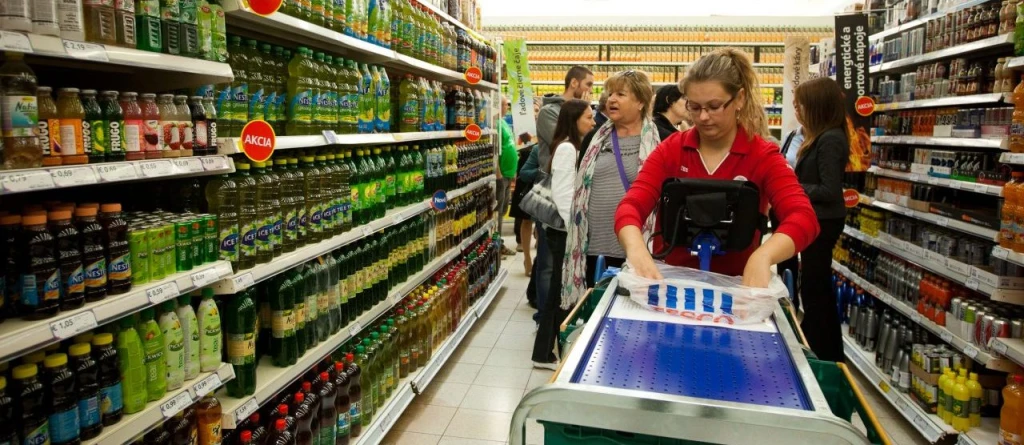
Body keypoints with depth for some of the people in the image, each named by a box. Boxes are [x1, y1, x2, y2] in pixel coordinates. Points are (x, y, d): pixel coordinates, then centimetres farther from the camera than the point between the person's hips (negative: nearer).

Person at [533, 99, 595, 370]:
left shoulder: (574, 147, 15)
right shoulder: (567, 148, -16)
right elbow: (562, 194, -21)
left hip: (568, 229, 10)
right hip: (565, 230, -10)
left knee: (561, 291, 15)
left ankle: (546, 350, 26)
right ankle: (546, 353, 10)